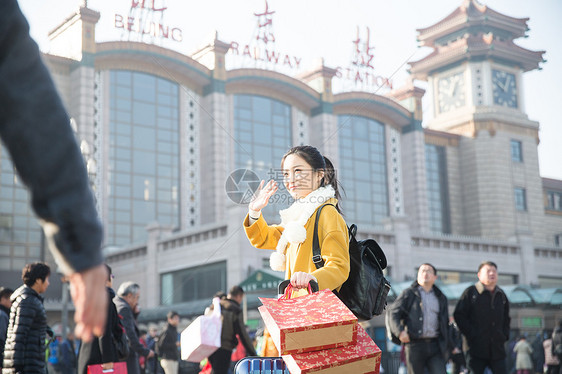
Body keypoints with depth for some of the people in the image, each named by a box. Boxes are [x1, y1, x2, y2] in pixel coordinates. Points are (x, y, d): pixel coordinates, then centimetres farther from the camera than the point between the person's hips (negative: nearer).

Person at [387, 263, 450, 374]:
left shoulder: (440, 298, 20)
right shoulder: (408, 294, 8)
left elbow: (445, 324, 22)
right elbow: (393, 313, -1)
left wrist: (446, 347, 15)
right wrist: (400, 331, -18)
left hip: (435, 345, 3)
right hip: (415, 345, -3)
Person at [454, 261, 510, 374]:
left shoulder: (501, 295, 16)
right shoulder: (471, 292, -1)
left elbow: (506, 318, 27)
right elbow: (459, 315, -5)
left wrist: (505, 335, 11)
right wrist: (471, 335, -12)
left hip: (497, 348, 5)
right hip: (475, 347, -5)